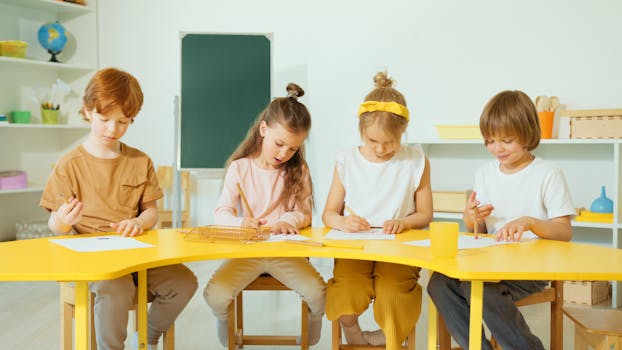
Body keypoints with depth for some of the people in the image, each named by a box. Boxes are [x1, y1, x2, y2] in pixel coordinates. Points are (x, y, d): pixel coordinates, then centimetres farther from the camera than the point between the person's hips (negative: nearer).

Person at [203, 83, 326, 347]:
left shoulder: (298, 170, 6)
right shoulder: (239, 168, 0)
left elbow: (304, 213, 5)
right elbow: (221, 214, -3)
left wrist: (287, 221, -18)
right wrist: (241, 223, -25)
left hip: (286, 250, 1)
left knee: (318, 293, -23)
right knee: (215, 295, -26)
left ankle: (310, 337, 14)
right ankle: (227, 328, 13)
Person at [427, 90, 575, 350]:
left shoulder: (548, 175, -2)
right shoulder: (485, 174, 13)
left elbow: (565, 232, -7)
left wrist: (529, 222, -25)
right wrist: (471, 218, -6)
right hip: (492, 260, 5)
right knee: (439, 283, -23)